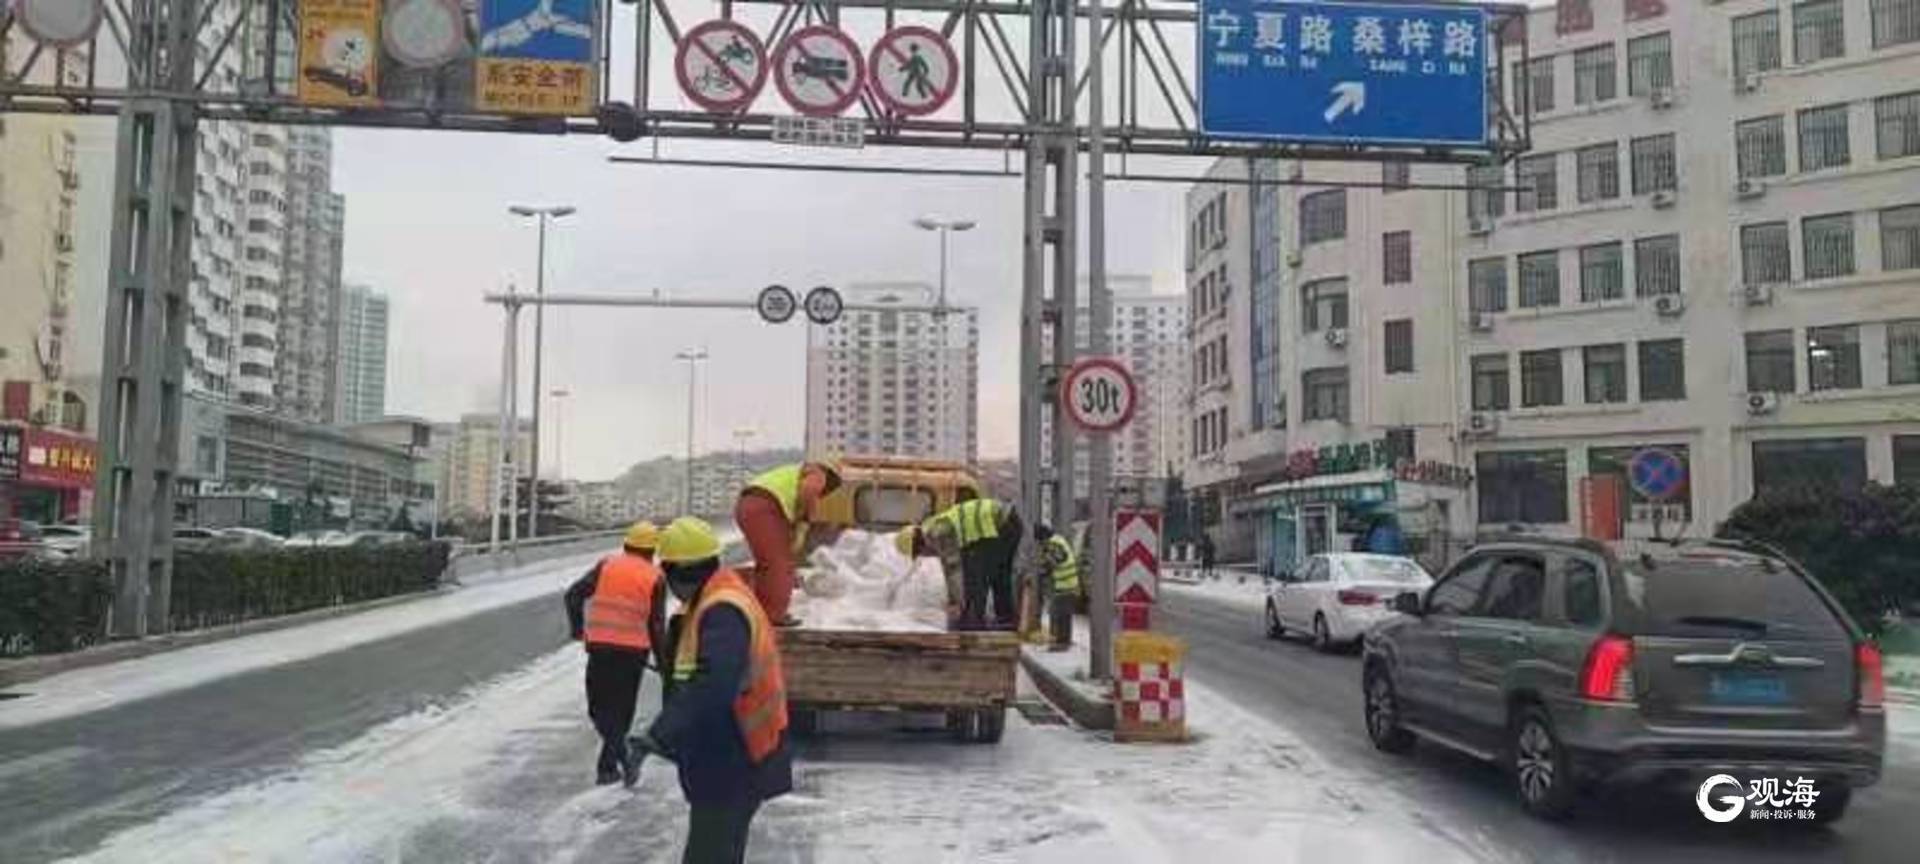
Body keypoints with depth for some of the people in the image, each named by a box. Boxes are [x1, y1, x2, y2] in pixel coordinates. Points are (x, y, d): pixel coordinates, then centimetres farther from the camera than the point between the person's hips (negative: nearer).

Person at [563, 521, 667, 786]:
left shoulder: (607, 565, 4)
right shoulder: (655, 578, 1)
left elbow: (574, 595, 1)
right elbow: (656, 624, -1)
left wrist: (577, 627, 15)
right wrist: (663, 660, 9)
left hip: (600, 647, 0)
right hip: (633, 651, 0)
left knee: (599, 707, 10)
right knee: (621, 710, 13)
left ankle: (622, 754, -11)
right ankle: (607, 767, 16)